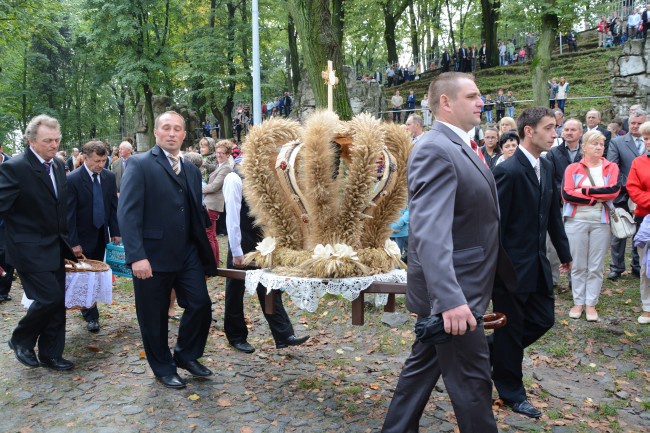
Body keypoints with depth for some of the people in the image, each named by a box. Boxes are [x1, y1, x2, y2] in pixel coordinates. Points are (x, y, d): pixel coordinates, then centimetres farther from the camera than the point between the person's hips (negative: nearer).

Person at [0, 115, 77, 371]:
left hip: (55, 247, 7)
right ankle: (21, 340, 18)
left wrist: (66, 239, 16)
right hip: (30, 249, -7)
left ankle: (50, 354, 25)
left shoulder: (58, 165, 7)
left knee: (57, 302, 11)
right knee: (50, 298, -9)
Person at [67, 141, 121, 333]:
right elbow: (69, 213, -15)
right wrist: (73, 242, -17)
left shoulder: (109, 176, -2)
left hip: (101, 234, 5)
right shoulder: (73, 179, -15)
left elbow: (113, 206, 5)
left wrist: (115, 231, 3)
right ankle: (91, 316, 11)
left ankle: (86, 305, 32)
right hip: (83, 236, -4)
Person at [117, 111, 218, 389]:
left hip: (188, 255, 5)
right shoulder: (140, 164, -6)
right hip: (152, 257, -5)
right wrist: (136, 256, -22)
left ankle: (186, 355, 27)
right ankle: (163, 368, 29)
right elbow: (127, 213, -14)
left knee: (201, 304, 1)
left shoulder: (192, 171, 13)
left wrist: (205, 256, 13)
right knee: (154, 316, 8)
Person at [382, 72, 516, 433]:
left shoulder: (460, 146, 13)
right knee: (472, 380, 4)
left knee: (423, 366, 19)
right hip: (451, 292, -10)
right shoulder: (436, 150, -20)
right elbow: (430, 232, -30)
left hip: (458, 289, 10)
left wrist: (502, 275, 23)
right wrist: (451, 298, -36)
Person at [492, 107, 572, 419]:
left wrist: (564, 253, 19)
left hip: (537, 264, 8)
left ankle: (490, 349, 35)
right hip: (511, 266, -8)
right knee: (512, 330, 7)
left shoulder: (546, 167, 7)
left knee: (543, 319, 15)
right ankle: (512, 393, 26)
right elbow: (495, 223, -20)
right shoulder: (508, 171, -19)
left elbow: (553, 214, 15)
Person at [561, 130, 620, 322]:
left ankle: (591, 304, 15)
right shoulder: (572, 168, 3)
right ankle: (578, 302, 18)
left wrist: (585, 190, -12)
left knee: (596, 266, 5)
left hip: (601, 222, 1)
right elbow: (566, 194, -11)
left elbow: (614, 190, -11)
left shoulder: (611, 167, 6)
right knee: (578, 265, 6)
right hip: (576, 221, -1)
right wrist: (597, 199, -12)